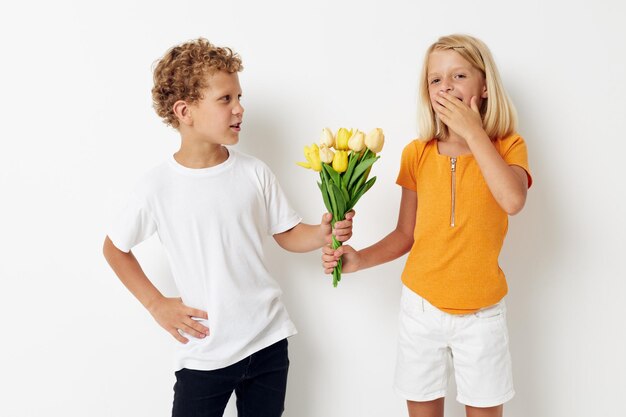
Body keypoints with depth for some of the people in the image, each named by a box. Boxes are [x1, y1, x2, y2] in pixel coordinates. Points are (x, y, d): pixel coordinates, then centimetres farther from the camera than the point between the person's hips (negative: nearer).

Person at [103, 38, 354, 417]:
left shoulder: (255, 173, -4)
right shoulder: (159, 186, -11)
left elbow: (289, 235, 7)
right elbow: (115, 248, 4)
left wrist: (324, 233, -14)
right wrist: (157, 304, -2)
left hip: (269, 341, 3)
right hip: (205, 351, -3)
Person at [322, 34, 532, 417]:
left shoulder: (508, 147, -5)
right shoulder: (417, 154, 0)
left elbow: (513, 200, -27)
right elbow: (405, 235, 5)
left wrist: (472, 131, -22)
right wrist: (359, 259, -12)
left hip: (481, 313, -2)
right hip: (421, 307, 2)